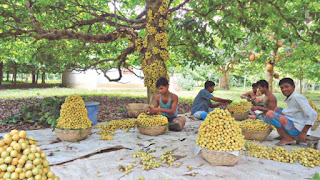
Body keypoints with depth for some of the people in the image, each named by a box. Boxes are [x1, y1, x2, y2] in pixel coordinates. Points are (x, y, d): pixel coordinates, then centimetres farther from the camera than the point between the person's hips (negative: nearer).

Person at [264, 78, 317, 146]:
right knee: (277, 109, 22)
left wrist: (303, 133, -22)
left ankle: (288, 139, -10)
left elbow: (313, 114, -22)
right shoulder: (289, 99, 12)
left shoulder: (297, 97, -16)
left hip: (297, 129, -10)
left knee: (270, 114, -20)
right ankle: (283, 135, 13)